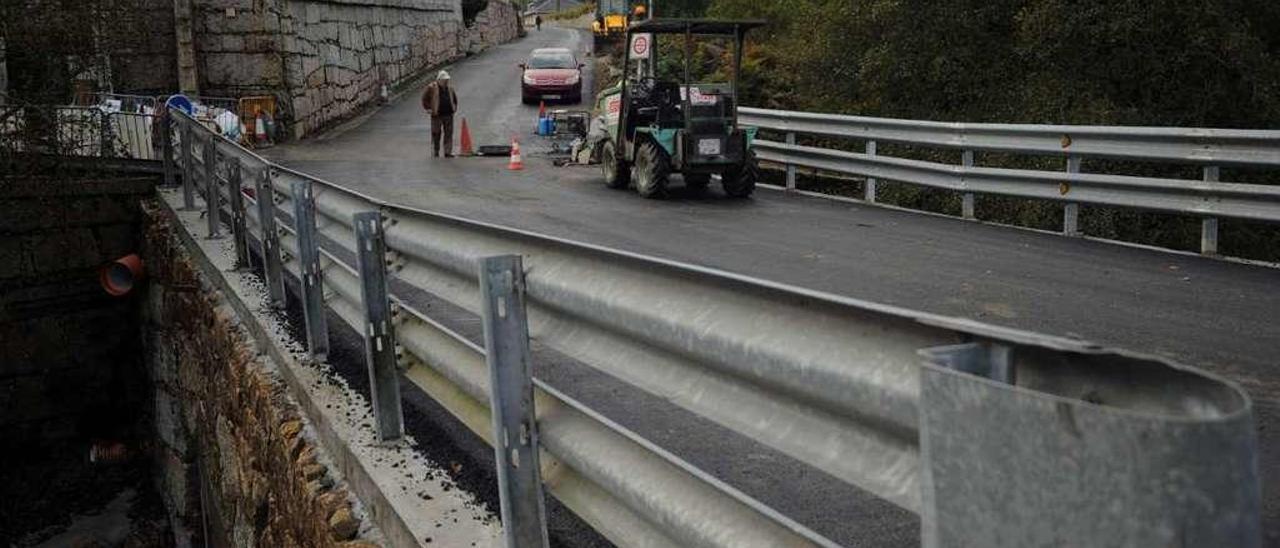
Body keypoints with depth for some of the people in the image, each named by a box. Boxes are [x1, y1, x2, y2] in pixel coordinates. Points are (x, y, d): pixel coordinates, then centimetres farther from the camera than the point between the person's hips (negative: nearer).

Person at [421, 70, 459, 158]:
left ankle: (448, 152, 6)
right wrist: (428, 109, -7)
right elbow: (425, 99, -2)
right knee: (436, 134, 1)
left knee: (449, 133, 2)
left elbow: (454, 98, 29)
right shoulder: (431, 88, -5)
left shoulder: (450, 88, 13)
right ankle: (435, 153, 9)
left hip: (448, 114, 5)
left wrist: (455, 107, 17)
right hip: (437, 115, -4)